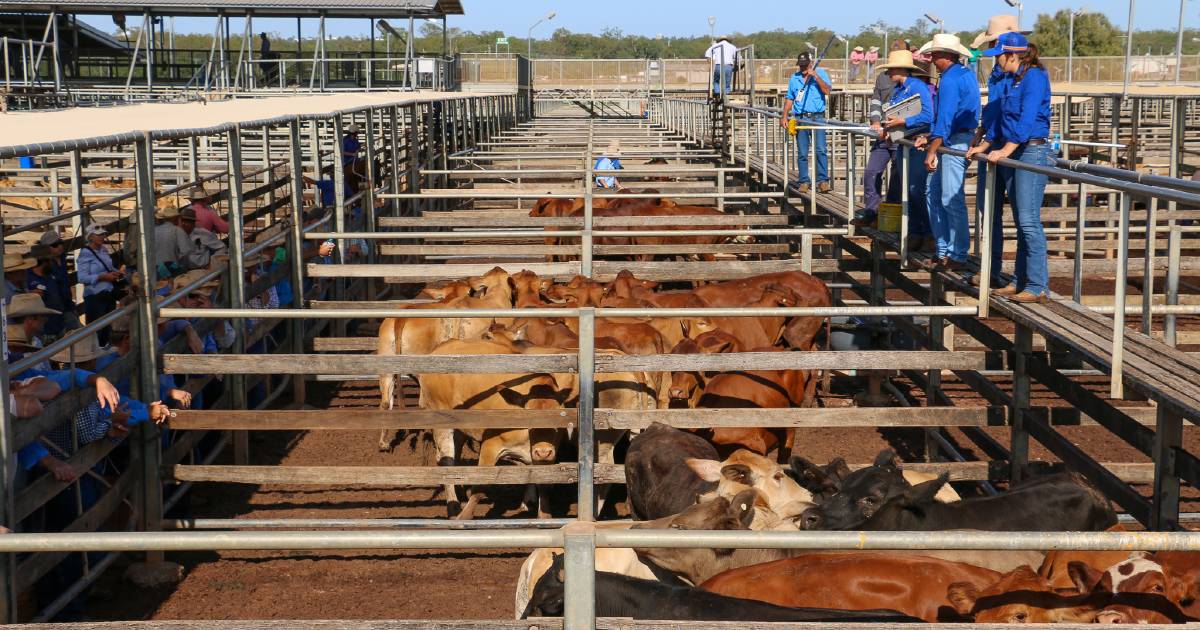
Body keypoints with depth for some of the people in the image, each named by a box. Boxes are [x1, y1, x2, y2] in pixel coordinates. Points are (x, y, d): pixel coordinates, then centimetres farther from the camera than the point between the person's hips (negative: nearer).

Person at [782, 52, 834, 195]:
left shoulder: (820, 73, 5)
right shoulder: (794, 78, 15)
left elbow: (827, 90, -10)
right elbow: (789, 99, 20)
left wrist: (816, 76, -18)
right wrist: (784, 116, 8)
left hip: (817, 117, -3)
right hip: (800, 118, 3)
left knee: (821, 150, -13)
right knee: (802, 153, 3)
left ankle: (823, 180, -14)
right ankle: (803, 182, 8)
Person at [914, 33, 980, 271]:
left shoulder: (950, 79, -14)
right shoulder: (966, 74, 17)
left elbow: (945, 118, -22)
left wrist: (932, 151, -23)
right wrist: (930, 139, 18)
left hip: (955, 142, -10)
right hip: (959, 138, 10)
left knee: (951, 199, -8)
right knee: (932, 193, 13)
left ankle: (957, 256, -4)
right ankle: (944, 250, 16)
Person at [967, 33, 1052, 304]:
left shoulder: (1034, 77, -11)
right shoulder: (1013, 80, 17)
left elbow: (1027, 119, -22)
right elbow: (1001, 118, 26)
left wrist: (1005, 150, -27)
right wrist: (984, 146, 28)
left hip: (1033, 152, -9)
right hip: (1014, 154, 9)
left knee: (1029, 220, -11)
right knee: (1021, 222, 10)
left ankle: (1038, 286, -9)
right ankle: (1021, 281, 14)